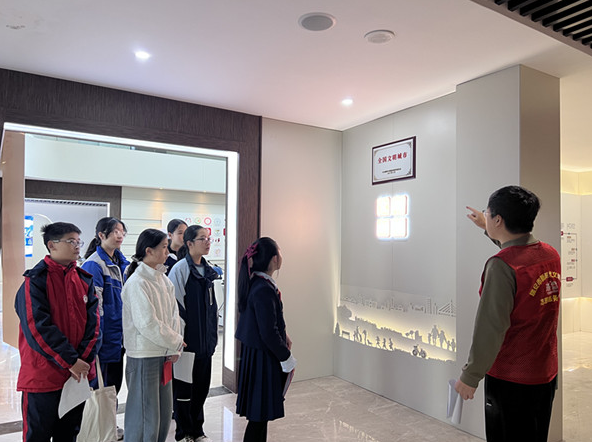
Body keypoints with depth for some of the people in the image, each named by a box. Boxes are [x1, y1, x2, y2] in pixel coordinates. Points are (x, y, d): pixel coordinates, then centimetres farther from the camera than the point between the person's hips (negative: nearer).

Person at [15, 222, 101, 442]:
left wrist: (84, 359, -10)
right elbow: (38, 328, -18)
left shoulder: (84, 280, 6)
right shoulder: (35, 280, -10)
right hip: (42, 376, -5)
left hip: (77, 374, 5)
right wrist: (69, 361, -17)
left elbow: (93, 322, 2)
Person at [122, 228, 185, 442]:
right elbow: (147, 324, -21)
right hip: (143, 356, -8)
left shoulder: (162, 278, 7)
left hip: (164, 355, 8)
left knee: (164, 412, 18)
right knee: (145, 416, 3)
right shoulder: (137, 282, -17)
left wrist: (175, 348, -2)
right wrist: (176, 342, -10)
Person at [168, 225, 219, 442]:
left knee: (202, 385, 15)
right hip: (187, 339, -7)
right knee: (183, 388, 7)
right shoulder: (180, 268, -13)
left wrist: (213, 334, 15)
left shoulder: (207, 269, 9)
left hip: (205, 340, 7)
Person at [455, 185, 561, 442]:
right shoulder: (551, 255, -2)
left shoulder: (501, 266, -25)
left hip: (510, 381, -7)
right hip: (546, 374, 7)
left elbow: (490, 329, -25)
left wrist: (470, 376, -16)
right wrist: (487, 228, 32)